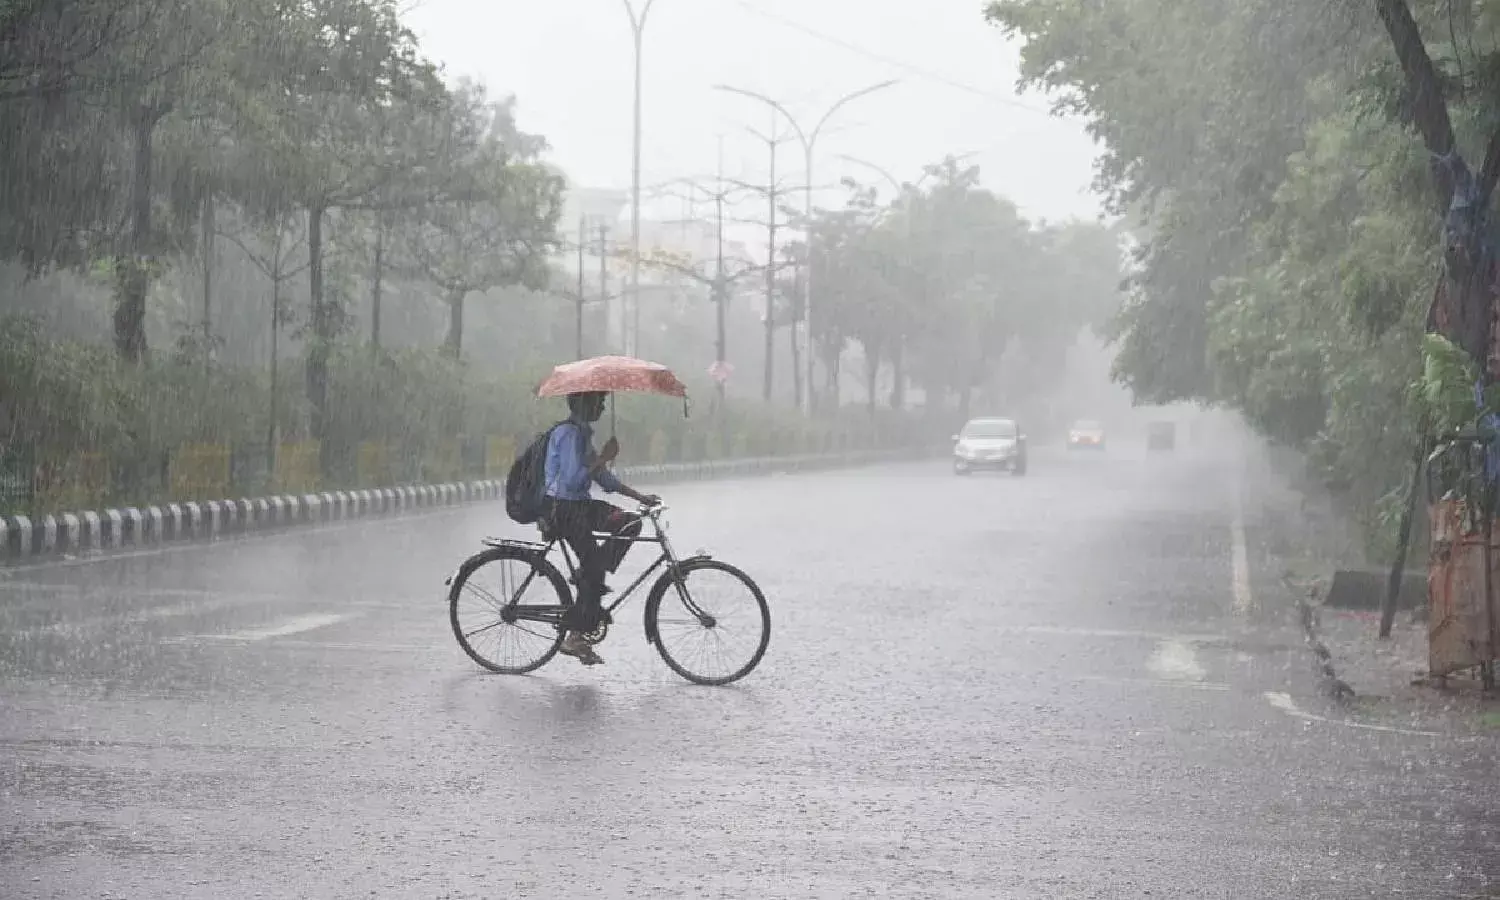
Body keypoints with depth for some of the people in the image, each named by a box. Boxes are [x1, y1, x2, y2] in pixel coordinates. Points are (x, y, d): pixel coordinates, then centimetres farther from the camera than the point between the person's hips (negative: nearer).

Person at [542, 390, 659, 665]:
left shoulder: (582, 432, 15)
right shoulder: (568, 433, -17)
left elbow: (601, 477, 18)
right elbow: (572, 479, -26)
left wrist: (639, 496, 14)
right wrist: (604, 458, -20)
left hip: (578, 505, 10)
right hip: (561, 508, -10)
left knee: (630, 523, 3)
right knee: (592, 566, -10)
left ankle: (591, 580, 3)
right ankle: (575, 639, -6)